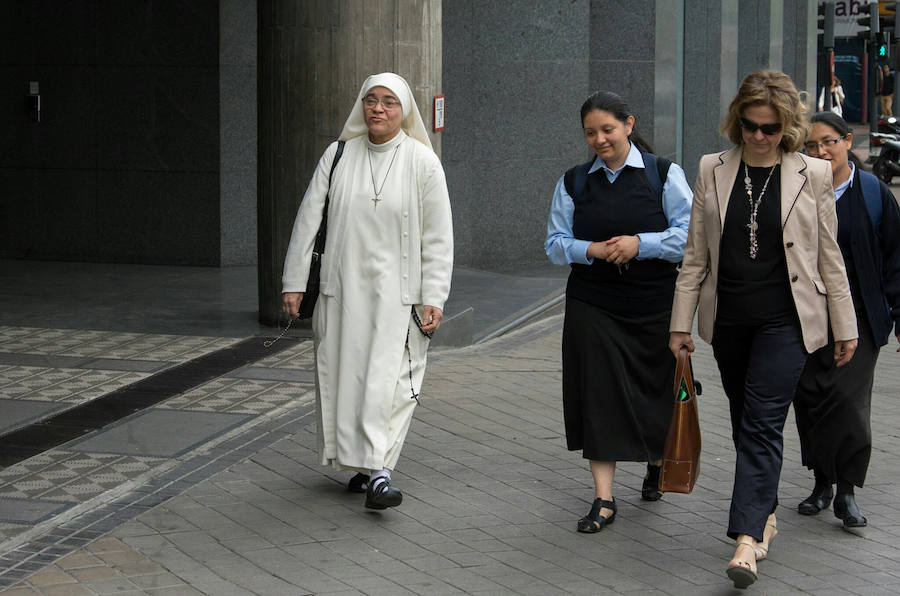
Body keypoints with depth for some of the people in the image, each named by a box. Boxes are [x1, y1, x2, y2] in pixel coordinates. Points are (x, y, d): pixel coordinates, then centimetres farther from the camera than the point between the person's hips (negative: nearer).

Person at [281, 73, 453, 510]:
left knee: (389, 377, -12)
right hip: (343, 286, 3)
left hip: (397, 289, -3)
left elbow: (438, 236, -2)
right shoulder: (338, 155, 4)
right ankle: (360, 463, 19)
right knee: (344, 373, 6)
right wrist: (294, 282, 2)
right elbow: (308, 219, 6)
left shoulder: (422, 161, -2)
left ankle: (379, 471, -18)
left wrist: (433, 298, -7)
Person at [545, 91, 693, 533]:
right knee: (599, 394, -4)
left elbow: (691, 234, -8)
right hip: (591, 306, 1)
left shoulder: (664, 175, -1)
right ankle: (603, 499, -1)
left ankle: (657, 461, 41)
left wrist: (640, 244, -19)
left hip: (654, 305, -1)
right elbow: (555, 243, 6)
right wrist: (591, 250, -13)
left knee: (654, 388, 9)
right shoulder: (573, 182, 7)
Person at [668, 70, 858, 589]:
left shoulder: (813, 176, -1)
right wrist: (682, 322, 6)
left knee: (762, 424, -13)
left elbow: (830, 257, 4)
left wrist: (845, 327, 6)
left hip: (785, 320, -3)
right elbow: (696, 254, 7)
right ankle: (766, 514, 29)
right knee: (747, 423, 13)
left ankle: (747, 540, -19)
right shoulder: (713, 171, 4)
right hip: (729, 321, 4)